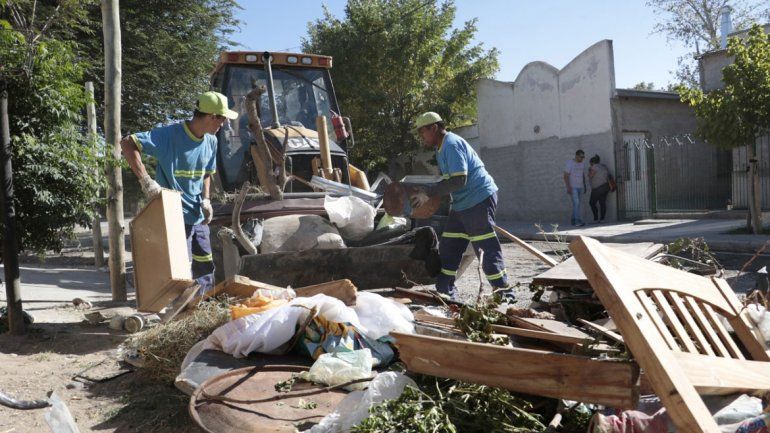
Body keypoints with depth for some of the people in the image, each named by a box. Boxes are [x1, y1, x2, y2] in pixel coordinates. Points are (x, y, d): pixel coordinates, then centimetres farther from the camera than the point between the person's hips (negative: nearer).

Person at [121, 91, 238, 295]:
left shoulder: (211, 141, 4)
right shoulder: (170, 135, -18)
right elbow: (127, 143, -21)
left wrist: (206, 199, 1)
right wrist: (145, 180, -29)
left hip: (199, 217, 7)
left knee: (205, 267, 15)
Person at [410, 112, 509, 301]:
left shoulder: (452, 145, -17)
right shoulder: (441, 148, 16)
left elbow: (458, 181, -24)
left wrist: (428, 193, -21)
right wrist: (427, 190, 8)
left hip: (479, 199, -11)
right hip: (462, 204, 11)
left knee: (487, 248, -8)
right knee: (448, 248, 10)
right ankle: (445, 292, 17)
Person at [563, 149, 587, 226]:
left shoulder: (582, 164, 8)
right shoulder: (570, 163, -13)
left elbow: (583, 175, 17)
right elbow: (566, 176, -15)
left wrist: (584, 186, 15)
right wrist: (568, 187, -22)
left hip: (580, 187, 7)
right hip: (572, 187, -7)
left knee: (576, 204, 8)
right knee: (576, 203, -18)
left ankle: (573, 220, 15)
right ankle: (578, 221, -22)